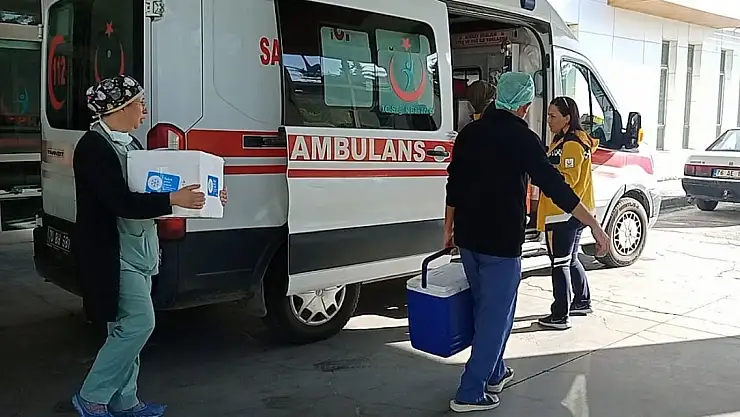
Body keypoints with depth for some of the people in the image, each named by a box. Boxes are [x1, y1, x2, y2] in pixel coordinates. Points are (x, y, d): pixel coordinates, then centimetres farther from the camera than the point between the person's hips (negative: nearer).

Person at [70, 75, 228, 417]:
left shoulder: (128, 142, 14)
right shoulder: (94, 147, -15)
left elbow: (150, 187, 16)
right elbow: (122, 203, -24)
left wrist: (200, 196, 6)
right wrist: (174, 200, -26)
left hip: (136, 249, 9)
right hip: (112, 253, -9)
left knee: (126, 327, 13)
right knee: (139, 322, -10)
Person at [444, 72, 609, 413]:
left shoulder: (469, 133, 7)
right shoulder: (522, 138, -12)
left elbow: (454, 185, 11)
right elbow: (555, 186, -15)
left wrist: (449, 229, 21)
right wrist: (594, 225, -11)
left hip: (468, 238, 7)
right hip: (501, 242, -7)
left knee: (485, 309, 21)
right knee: (497, 315, 3)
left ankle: (494, 374, 34)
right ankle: (470, 393, 5)